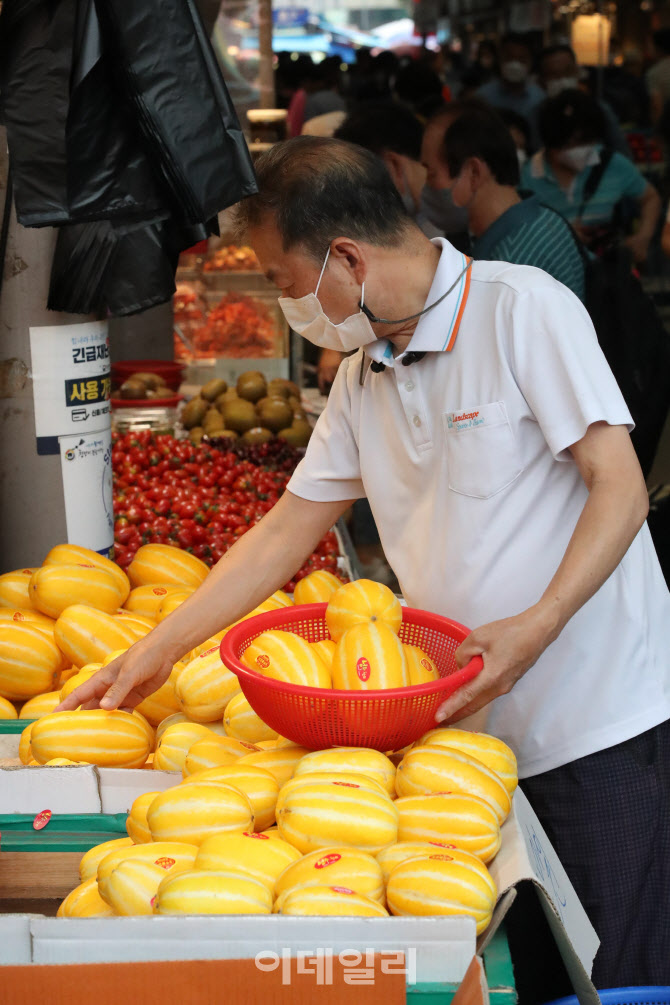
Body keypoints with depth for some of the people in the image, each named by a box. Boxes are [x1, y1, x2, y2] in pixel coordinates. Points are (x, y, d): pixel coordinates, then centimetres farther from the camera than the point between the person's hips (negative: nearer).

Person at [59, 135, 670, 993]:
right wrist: (156, 651, 11)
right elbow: (288, 529, 14)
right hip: (477, 728, 6)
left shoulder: (521, 309, -10)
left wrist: (536, 626, -27)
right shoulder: (362, 373, 11)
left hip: (598, 726, -6)